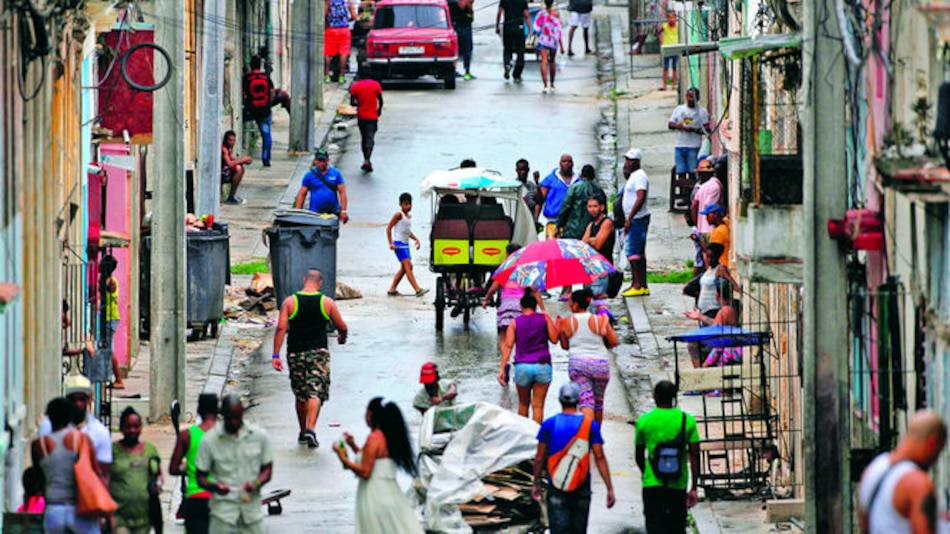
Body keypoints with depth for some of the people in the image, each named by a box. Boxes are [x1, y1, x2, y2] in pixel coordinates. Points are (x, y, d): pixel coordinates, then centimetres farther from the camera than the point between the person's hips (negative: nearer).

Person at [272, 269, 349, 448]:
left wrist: (276, 355, -7)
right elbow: (342, 327, 8)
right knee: (316, 392, -5)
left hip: (295, 354, 2)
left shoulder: (290, 302, -1)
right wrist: (342, 337, 32)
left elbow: (281, 328, -8)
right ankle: (310, 428, -24)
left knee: (300, 394, 15)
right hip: (319, 352, -2)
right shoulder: (327, 303, -1)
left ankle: (303, 432, 25)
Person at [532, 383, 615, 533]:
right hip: (582, 487, 1)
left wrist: (536, 484, 15)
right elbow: (599, 458, -5)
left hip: (556, 487, -1)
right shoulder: (591, 425, -3)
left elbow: (540, 457, 1)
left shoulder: (549, 424, -3)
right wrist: (610, 488, -2)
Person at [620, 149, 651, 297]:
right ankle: (643, 285, 13)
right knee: (639, 252, 11)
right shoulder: (633, 176, 17)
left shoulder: (639, 176, -14)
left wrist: (629, 219, -24)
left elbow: (641, 198, -23)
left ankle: (637, 285, -14)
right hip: (635, 219, 10)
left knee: (632, 251, -12)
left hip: (638, 218, -10)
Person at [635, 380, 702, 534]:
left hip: (652, 485, -1)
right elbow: (694, 456, -3)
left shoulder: (644, 421, -2)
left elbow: (639, 457, 8)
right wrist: (694, 488, 1)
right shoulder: (687, 420, -1)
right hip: (678, 485, 1)